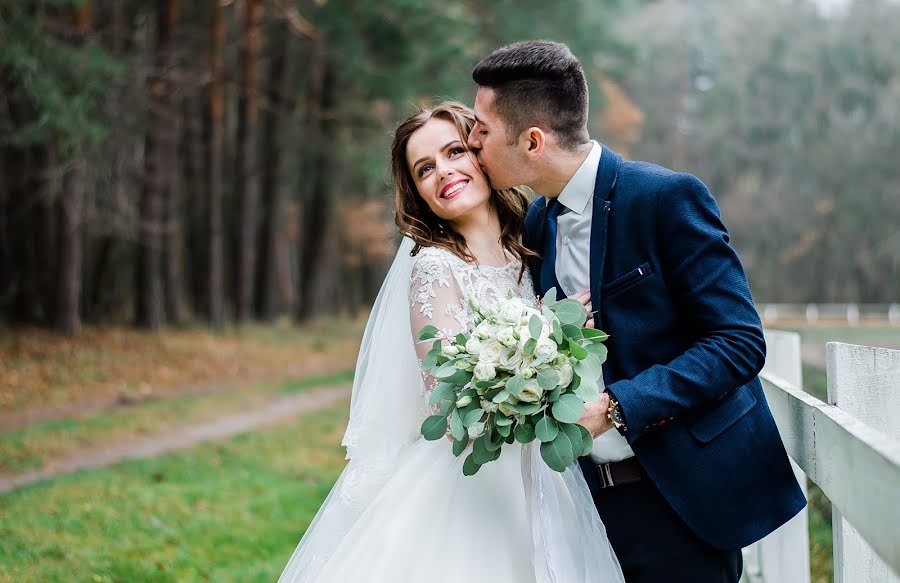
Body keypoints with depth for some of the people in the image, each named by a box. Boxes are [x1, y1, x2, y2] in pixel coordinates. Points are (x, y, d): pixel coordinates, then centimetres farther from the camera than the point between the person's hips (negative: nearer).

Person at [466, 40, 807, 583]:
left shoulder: (668, 197, -14)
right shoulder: (536, 224, 7)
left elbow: (739, 342, -18)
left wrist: (616, 406, -26)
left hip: (683, 494, -6)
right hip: (594, 493, 6)